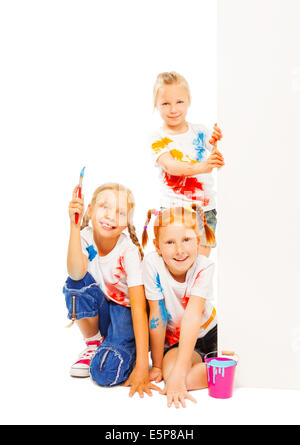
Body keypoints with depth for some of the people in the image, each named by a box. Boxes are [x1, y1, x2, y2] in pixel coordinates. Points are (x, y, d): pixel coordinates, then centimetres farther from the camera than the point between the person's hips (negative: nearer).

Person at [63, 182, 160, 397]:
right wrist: (74, 225, -43)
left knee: (106, 373, -27)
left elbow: (139, 308, -29)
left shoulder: (129, 252, -24)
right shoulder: (84, 237, -16)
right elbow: (76, 273, -37)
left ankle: (126, 350, 10)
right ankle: (94, 343, -3)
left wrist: (142, 366, -34)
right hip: (97, 311, 4)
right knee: (77, 283, -28)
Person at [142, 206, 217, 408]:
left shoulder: (205, 267, -23)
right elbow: (157, 316, -17)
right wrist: (157, 366, -11)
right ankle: (202, 362, -3)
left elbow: (192, 317, -34)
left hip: (208, 332, 0)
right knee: (171, 373, -30)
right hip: (174, 339, 0)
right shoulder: (153, 263, -22)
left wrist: (179, 373, -41)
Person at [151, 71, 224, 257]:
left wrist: (215, 146, -27)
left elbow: (214, 164, -5)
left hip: (206, 208, 3)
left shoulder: (201, 132, 6)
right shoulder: (158, 138, -3)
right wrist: (200, 167, -37)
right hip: (173, 209, -3)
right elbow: (170, 166, -20)